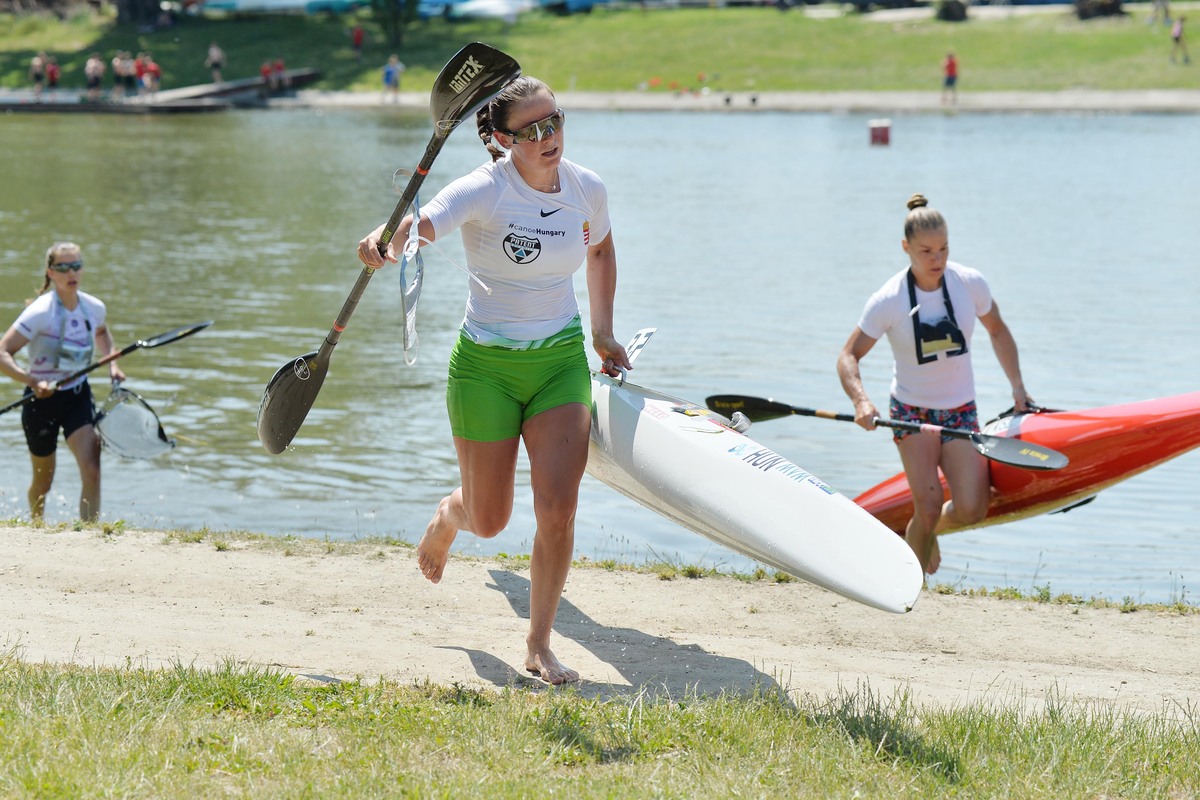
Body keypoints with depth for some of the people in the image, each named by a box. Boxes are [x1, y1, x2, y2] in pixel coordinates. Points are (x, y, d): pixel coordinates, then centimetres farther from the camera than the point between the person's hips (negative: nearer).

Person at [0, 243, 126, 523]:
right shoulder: (40, 312, -22)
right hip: (42, 398, -3)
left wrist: (111, 363, 6)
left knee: (91, 472, -18)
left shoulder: (94, 308, -5)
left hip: (78, 396, 3)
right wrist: (33, 382, -37)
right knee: (43, 481, 14)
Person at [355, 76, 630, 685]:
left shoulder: (587, 189, -3)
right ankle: (448, 516, 49)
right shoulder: (484, 190, -19)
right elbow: (422, 224, -38)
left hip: (562, 362, 3)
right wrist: (384, 239, -60)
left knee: (557, 509, -12)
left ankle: (539, 646, 5)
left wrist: (602, 333, 19)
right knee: (489, 521, 10)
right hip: (486, 366, -3)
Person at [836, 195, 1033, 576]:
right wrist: (861, 401, -28)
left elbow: (997, 331, 12)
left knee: (970, 511, -14)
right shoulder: (888, 301, -14)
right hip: (912, 411, -2)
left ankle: (933, 524, 24)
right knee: (928, 507, -17)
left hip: (960, 411, 2)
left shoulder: (970, 284, -7)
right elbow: (848, 357, -11)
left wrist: (1017, 386, 7)